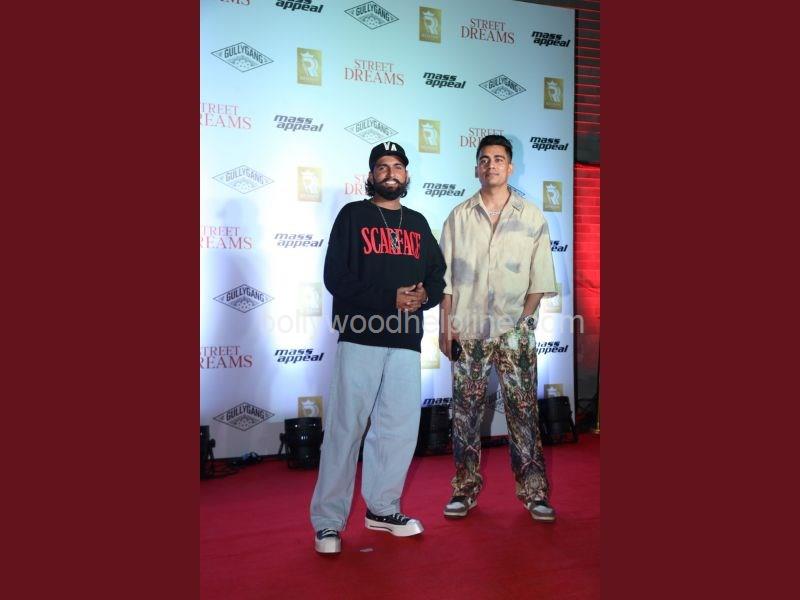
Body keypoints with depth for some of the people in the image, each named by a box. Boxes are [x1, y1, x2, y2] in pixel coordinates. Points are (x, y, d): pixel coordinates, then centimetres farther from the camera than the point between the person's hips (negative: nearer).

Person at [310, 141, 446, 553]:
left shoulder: (417, 223, 18)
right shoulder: (353, 215, 4)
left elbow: (438, 276, 17)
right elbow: (335, 277, -6)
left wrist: (424, 296, -7)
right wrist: (391, 297, -14)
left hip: (406, 341, 5)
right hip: (360, 337, -4)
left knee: (401, 427, 7)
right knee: (345, 428, -3)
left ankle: (382, 508, 25)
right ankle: (328, 523, 8)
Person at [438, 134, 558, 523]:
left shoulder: (531, 217, 7)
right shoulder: (458, 217, 8)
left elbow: (540, 277, 5)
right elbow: (446, 277, 6)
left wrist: (525, 317, -5)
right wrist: (445, 325, 0)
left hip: (514, 331, -1)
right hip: (468, 329, 1)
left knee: (523, 410, 1)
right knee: (466, 411, 6)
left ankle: (534, 491, 13)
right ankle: (466, 490, 18)